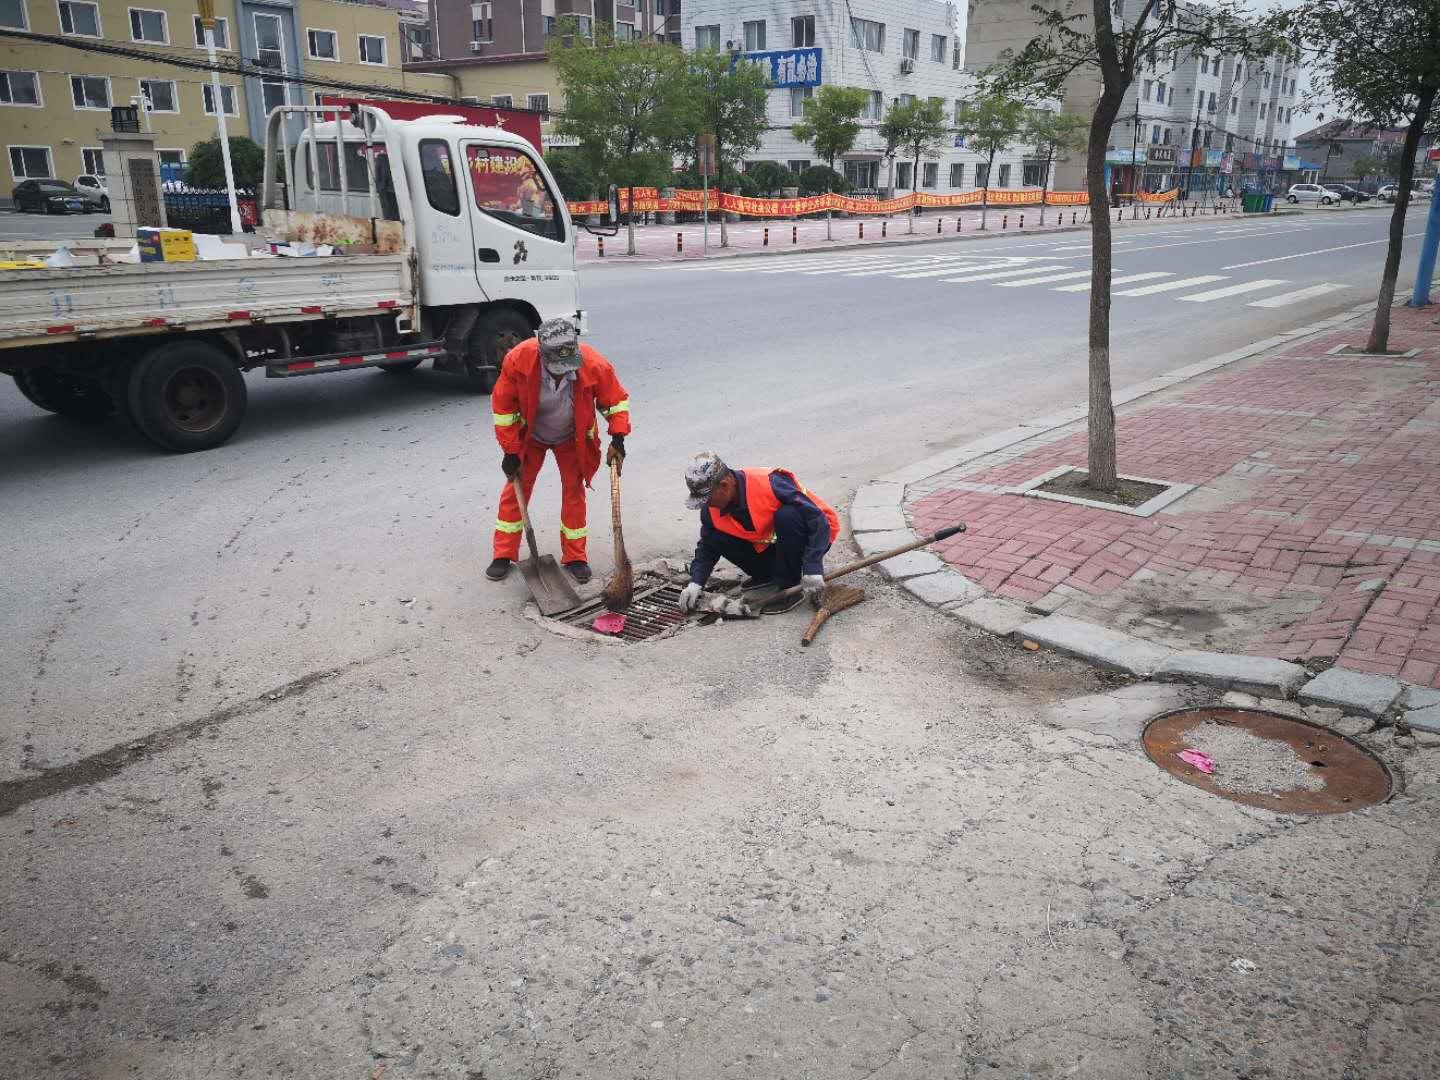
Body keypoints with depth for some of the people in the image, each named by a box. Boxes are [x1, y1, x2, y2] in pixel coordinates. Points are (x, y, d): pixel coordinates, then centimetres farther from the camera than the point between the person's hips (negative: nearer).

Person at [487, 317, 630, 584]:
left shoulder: (595, 365, -33)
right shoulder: (518, 360, -34)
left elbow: (616, 400, -13)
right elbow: (502, 405, -19)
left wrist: (618, 439, -23)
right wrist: (511, 452, -16)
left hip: (572, 439, 0)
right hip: (530, 436, 0)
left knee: (574, 492, 5)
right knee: (516, 490, 5)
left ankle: (575, 557, 19)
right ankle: (504, 555, 18)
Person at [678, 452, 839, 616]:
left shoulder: (769, 484, -34)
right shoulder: (711, 508, -12)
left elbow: (817, 519, -33)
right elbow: (707, 546, 2)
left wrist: (813, 569, -38)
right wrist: (695, 583, -13)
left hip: (815, 533, -6)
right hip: (770, 544, 6)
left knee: (786, 515, -38)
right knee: (717, 539, -14)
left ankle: (790, 586, -22)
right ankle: (767, 574, 7)